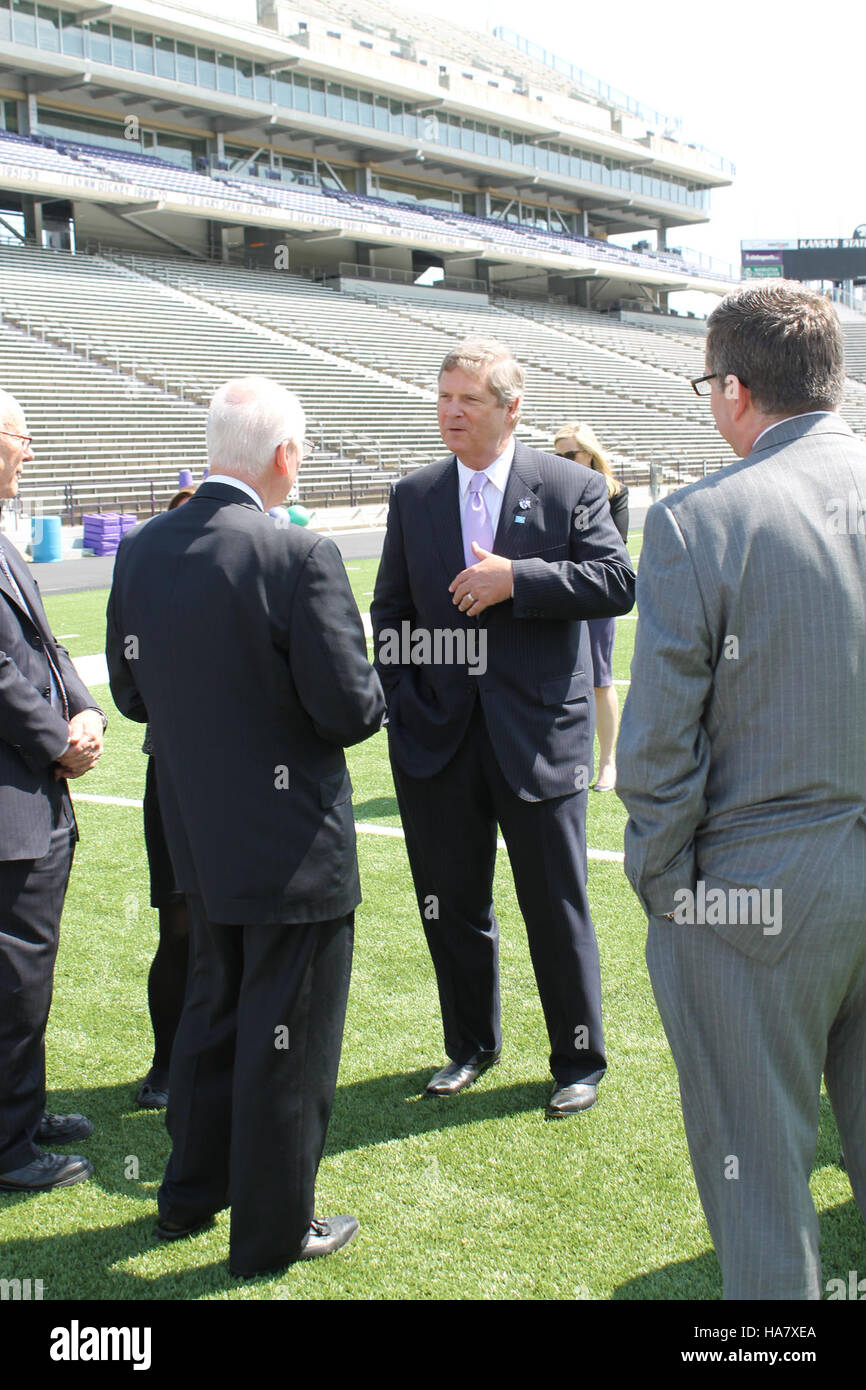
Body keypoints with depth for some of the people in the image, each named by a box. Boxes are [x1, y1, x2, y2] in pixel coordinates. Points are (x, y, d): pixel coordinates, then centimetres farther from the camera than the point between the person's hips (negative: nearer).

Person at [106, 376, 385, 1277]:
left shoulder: (141, 552, -2)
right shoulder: (299, 557, -21)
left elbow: (131, 693, 5)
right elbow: (351, 710, -21)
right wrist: (370, 688, 1)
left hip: (198, 837, 7)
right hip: (292, 846, -6)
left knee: (212, 1015, 25)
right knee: (288, 1041, 9)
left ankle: (191, 1194, 40)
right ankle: (272, 1230, 23)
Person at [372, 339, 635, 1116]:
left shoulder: (572, 488, 0)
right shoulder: (413, 497, 9)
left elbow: (617, 582, -10)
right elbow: (391, 611, 11)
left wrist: (517, 579, -19)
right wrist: (403, 704, 0)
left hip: (538, 734, -3)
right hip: (439, 734, 4)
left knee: (557, 907, 5)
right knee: (452, 905, 13)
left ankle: (579, 1060, 22)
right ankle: (471, 1046, 32)